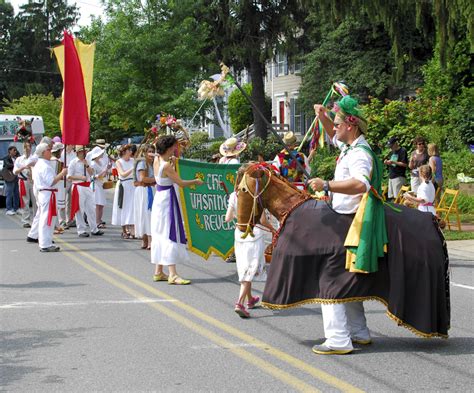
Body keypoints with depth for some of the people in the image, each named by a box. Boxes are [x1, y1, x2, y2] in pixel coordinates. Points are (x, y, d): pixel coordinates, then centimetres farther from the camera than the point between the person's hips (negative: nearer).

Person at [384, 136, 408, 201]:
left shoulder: (402, 151, -7)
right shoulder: (393, 152, 19)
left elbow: (405, 164, -14)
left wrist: (393, 162, -17)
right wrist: (387, 162, 5)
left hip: (399, 177, -9)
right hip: (391, 176, 9)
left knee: (397, 197, -14)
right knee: (391, 197, 7)